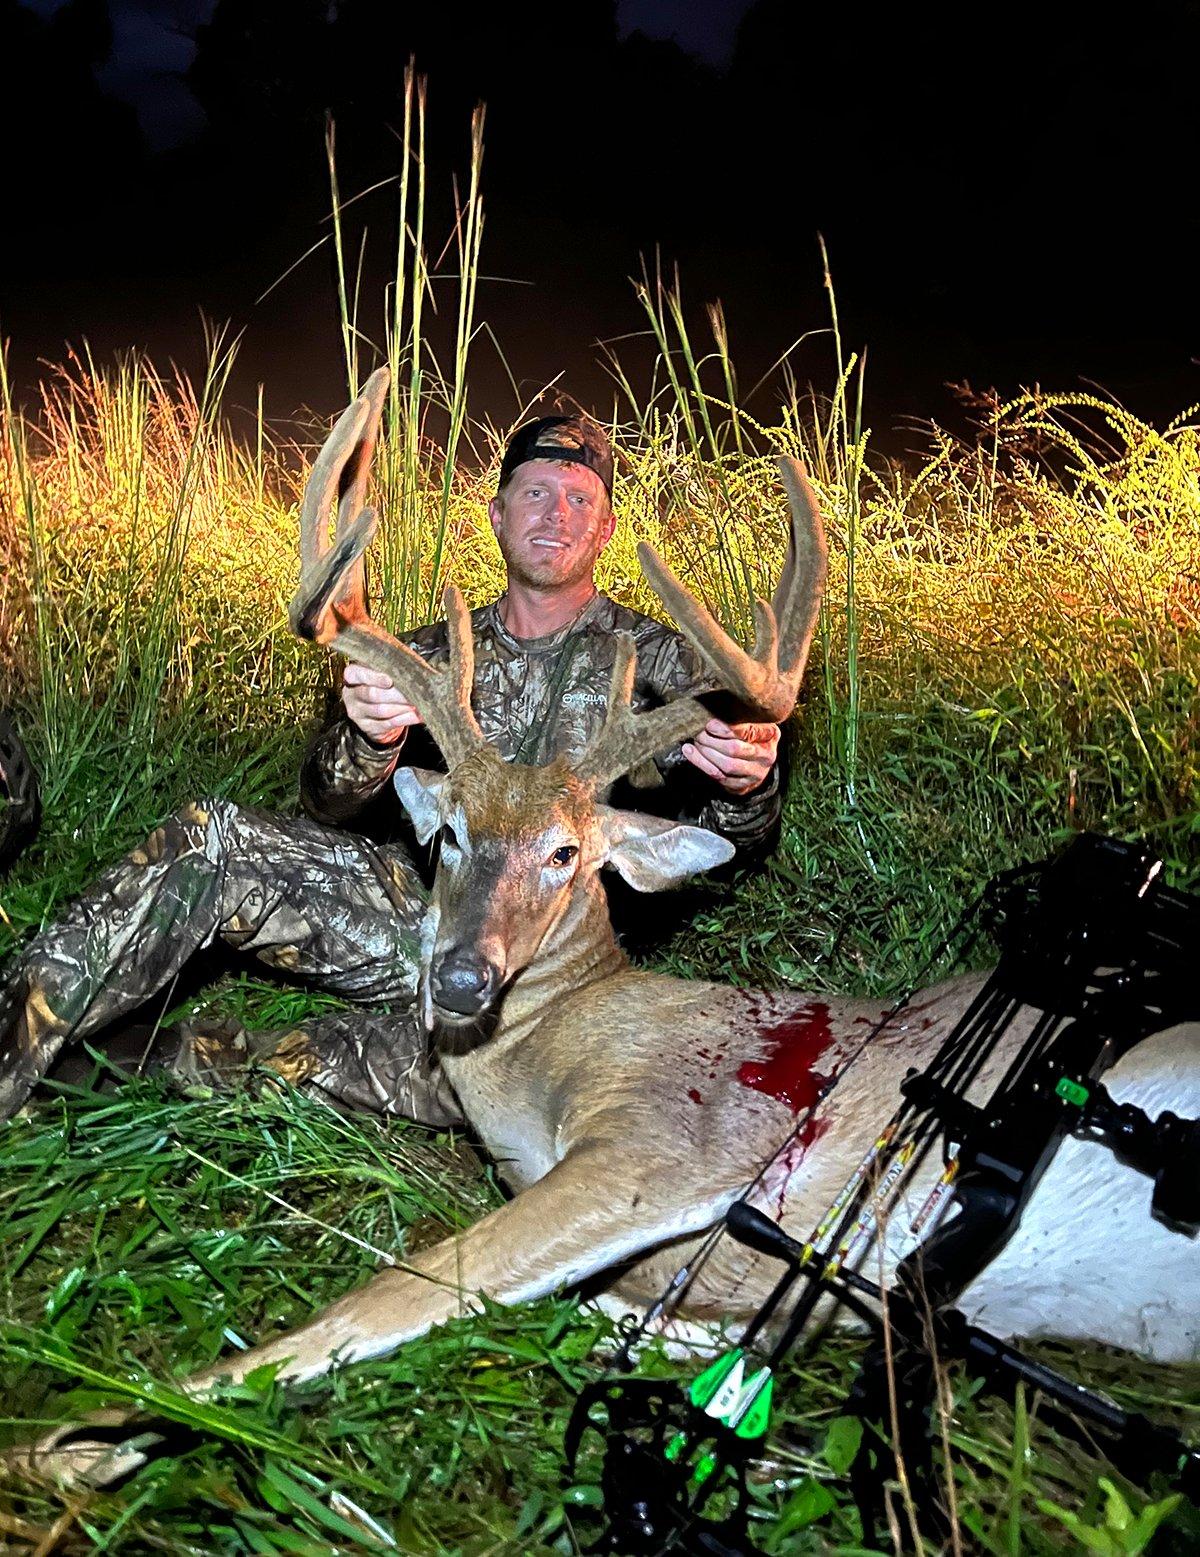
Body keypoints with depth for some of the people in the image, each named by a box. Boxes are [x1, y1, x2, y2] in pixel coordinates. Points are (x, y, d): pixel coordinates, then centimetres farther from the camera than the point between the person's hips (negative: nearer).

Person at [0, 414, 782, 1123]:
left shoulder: (656, 660, 5)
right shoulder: (435, 656, 11)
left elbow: (730, 837, 0)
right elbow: (326, 807, 1)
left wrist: (749, 787, -26)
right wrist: (372, 736, -25)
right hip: (422, 904, 3)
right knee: (214, 838, -19)